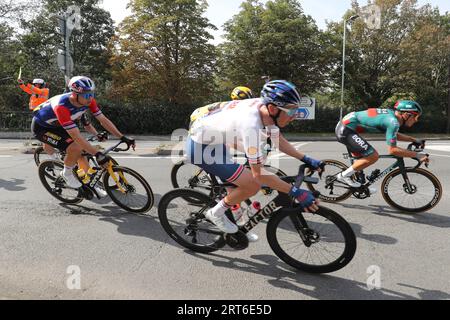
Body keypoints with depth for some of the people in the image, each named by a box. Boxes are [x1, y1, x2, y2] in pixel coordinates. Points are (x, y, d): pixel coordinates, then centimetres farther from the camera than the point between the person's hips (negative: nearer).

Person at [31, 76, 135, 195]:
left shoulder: (88, 101, -21)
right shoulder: (62, 107, -40)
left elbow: (104, 120, -15)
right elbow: (77, 136, -42)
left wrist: (123, 138, -21)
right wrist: (98, 154, -45)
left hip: (57, 125, 7)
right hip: (41, 127, -7)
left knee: (82, 149, 1)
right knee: (74, 148, -27)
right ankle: (67, 174, 2)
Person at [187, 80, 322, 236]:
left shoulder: (264, 106, -10)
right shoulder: (251, 125, -34)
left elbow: (278, 140, 7)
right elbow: (259, 174, -28)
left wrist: (306, 159, 1)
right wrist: (296, 192, -26)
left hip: (212, 140, 9)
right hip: (200, 147, -9)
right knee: (252, 185, -12)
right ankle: (216, 214, 8)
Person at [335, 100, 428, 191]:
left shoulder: (391, 113, 9)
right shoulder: (393, 121, -18)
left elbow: (395, 135, 28)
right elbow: (392, 150, -20)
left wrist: (414, 140, 23)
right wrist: (417, 155, -13)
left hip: (344, 126, 10)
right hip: (346, 130, -10)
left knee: (362, 157, 21)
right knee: (373, 156, -10)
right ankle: (344, 176, -1)